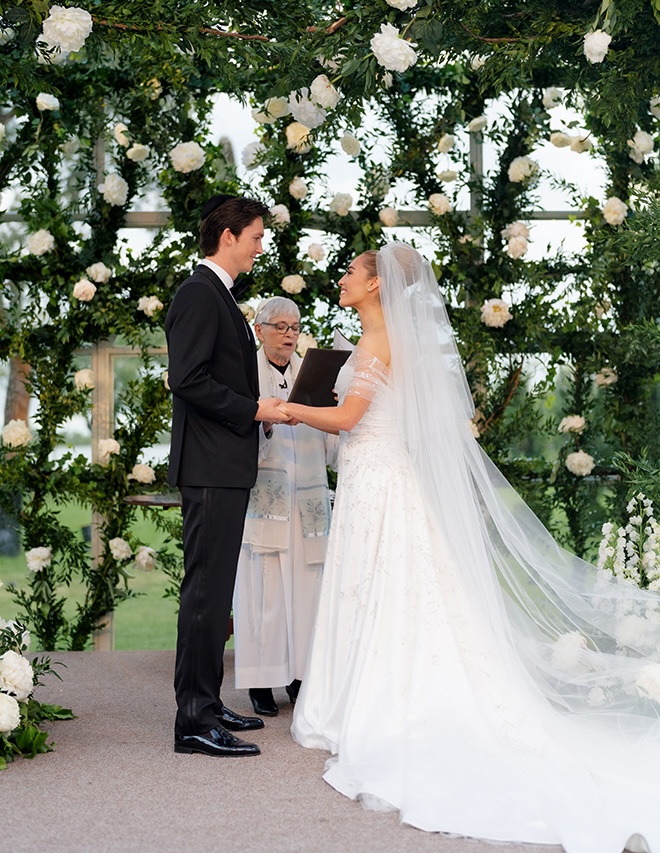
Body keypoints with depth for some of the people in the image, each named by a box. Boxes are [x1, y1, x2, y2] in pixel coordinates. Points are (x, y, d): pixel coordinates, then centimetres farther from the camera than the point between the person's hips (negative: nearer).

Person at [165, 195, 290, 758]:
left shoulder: (220, 296, 21)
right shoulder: (199, 293, -11)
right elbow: (188, 379, -21)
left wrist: (264, 407, 11)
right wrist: (253, 410, -15)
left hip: (227, 468, 11)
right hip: (211, 466, -11)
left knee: (215, 590, 13)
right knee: (207, 590, -9)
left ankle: (207, 705, 21)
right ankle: (195, 721, -5)